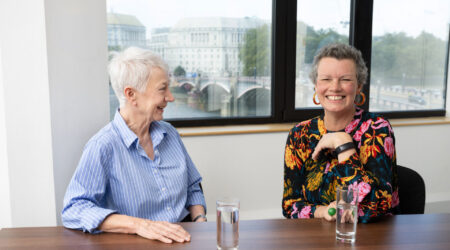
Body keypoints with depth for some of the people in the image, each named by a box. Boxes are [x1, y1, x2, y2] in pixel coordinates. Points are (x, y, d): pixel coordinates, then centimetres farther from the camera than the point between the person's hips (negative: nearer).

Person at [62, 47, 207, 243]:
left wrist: (200, 220, 1)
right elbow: (73, 209, -17)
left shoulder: (169, 133, 9)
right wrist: (138, 225, -25)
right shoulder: (103, 146, -11)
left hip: (184, 239, 3)